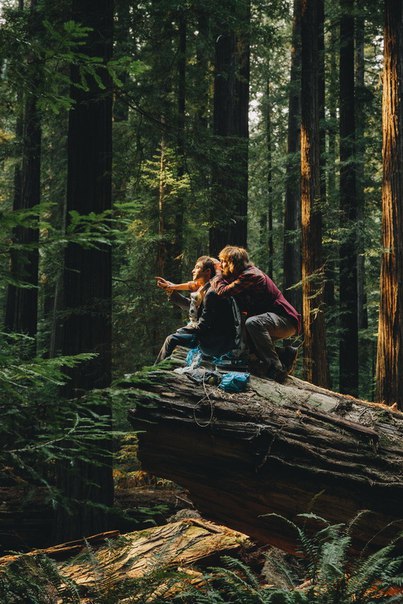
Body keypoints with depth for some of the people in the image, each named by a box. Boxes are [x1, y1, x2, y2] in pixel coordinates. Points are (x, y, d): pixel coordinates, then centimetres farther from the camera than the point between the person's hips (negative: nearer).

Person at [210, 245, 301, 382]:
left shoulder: (249, 275, -18)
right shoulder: (244, 274, 12)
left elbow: (222, 292, -25)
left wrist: (217, 272, -6)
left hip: (286, 320, -10)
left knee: (252, 323, -34)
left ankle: (277, 368, -25)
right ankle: (284, 354, 7)